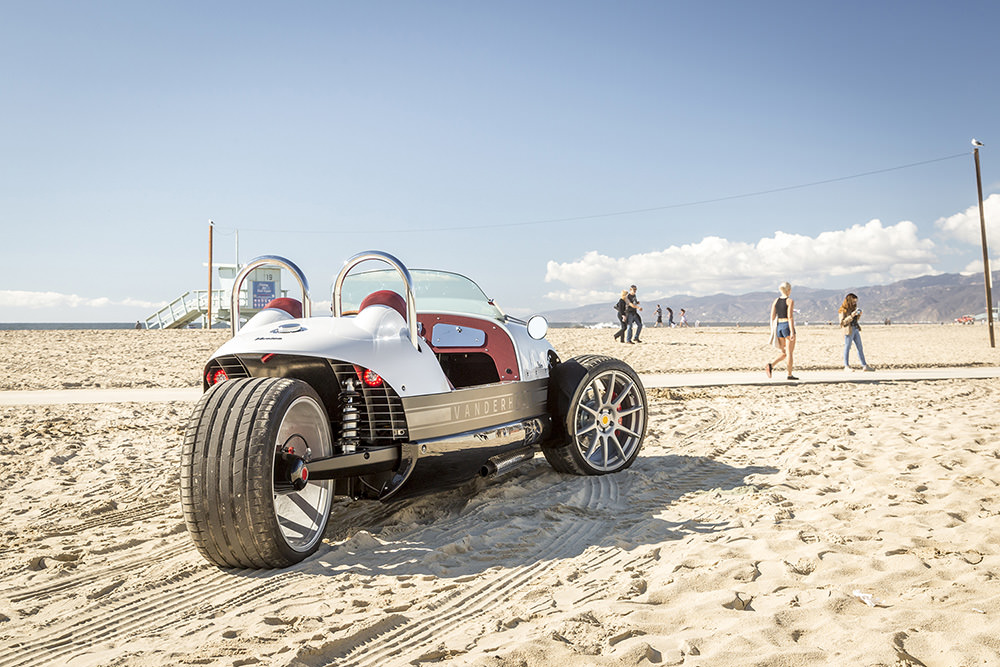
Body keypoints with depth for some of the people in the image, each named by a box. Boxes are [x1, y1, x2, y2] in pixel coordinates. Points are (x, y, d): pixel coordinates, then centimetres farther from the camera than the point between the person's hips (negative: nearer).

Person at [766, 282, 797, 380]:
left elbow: (772, 317, 7)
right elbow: (790, 317, -15)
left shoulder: (776, 300, 9)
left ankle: (770, 366, -9)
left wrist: (772, 331, 12)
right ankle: (790, 375, 3)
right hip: (787, 326, -6)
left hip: (778, 327, 6)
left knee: (784, 353, 13)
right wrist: (792, 332, -17)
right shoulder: (790, 301, -8)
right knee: (789, 352, 2)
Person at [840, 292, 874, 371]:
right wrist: (851, 316, -23)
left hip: (855, 329, 8)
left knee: (860, 348, 6)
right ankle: (846, 366, 4)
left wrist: (859, 314, 3)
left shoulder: (853, 308, 14)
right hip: (848, 330, -8)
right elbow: (842, 322, -16)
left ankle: (864, 366, 8)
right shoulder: (843, 310, -9)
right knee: (847, 348, -2)